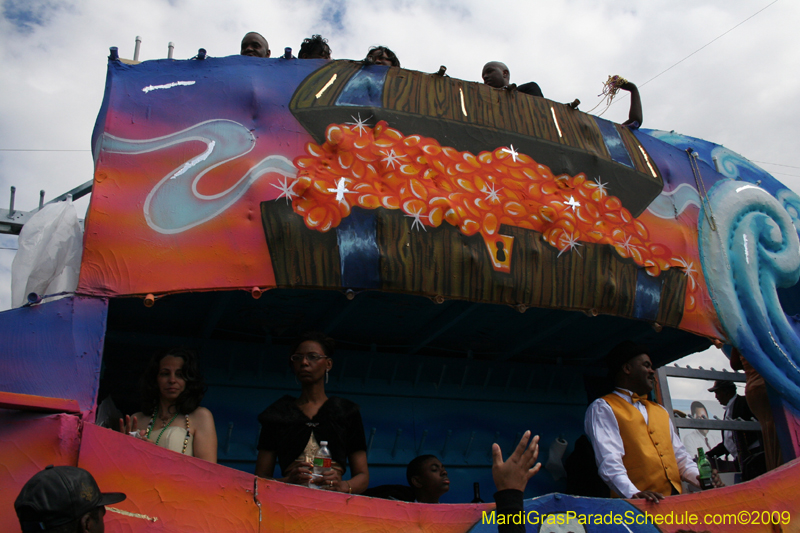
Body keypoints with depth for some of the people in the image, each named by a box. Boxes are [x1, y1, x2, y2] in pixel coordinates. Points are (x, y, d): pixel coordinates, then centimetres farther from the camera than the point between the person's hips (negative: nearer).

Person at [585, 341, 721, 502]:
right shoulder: (602, 408, 1)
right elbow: (609, 461, -12)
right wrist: (634, 494, -27)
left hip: (675, 501, 5)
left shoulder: (660, 411, 27)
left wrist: (702, 477, 7)